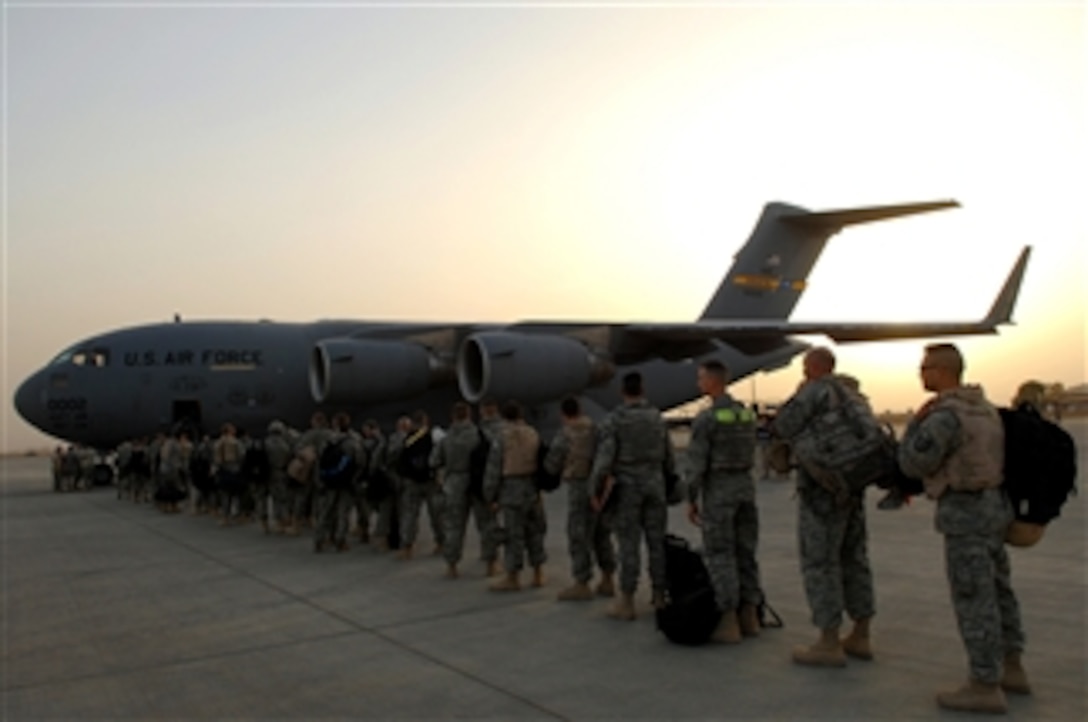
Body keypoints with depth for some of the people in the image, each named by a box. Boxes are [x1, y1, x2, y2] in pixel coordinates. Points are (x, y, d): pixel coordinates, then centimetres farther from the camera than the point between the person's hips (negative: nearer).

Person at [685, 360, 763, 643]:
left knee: (720, 557, -2)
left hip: (717, 492, -7)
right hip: (746, 487, 7)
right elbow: (749, 455, 14)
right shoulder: (746, 413, 8)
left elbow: (696, 464, -16)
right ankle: (750, 618, 15)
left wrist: (691, 501, -8)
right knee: (745, 554, 12)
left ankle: (729, 625, -1)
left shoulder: (704, 418, -15)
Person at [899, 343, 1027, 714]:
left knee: (974, 598, -4)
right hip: (991, 504, 10)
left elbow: (914, 464, -15)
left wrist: (916, 421, -7)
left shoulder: (944, 415, -19)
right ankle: (1012, 669, 29)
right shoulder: (982, 407, 12)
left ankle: (985, 688, 3)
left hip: (964, 513, -10)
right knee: (996, 590, 18)